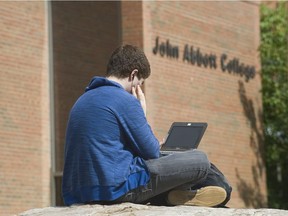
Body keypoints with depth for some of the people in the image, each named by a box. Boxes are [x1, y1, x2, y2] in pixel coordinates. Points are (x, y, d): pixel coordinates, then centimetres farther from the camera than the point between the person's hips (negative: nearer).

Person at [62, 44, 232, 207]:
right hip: (118, 187, -9)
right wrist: (142, 113, 9)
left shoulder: (83, 101, 17)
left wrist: (152, 145, 22)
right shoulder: (125, 100, -9)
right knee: (199, 160, -2)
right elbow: (152, 152, -4)